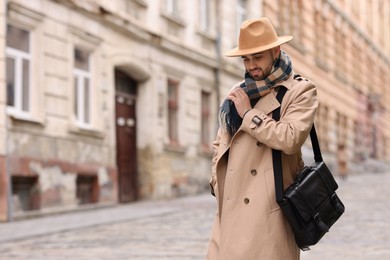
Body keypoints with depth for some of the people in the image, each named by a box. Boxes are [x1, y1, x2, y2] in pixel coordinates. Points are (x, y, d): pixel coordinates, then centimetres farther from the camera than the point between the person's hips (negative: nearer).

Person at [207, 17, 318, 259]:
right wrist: (218, 181, 11)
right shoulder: (239, 92, 18)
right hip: (230, 209, 5)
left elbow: (290, 139, -17)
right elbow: (220, 144, 26)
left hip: (269, 210, -5)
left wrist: (249, 114, -8)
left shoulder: (300, 90, 0)